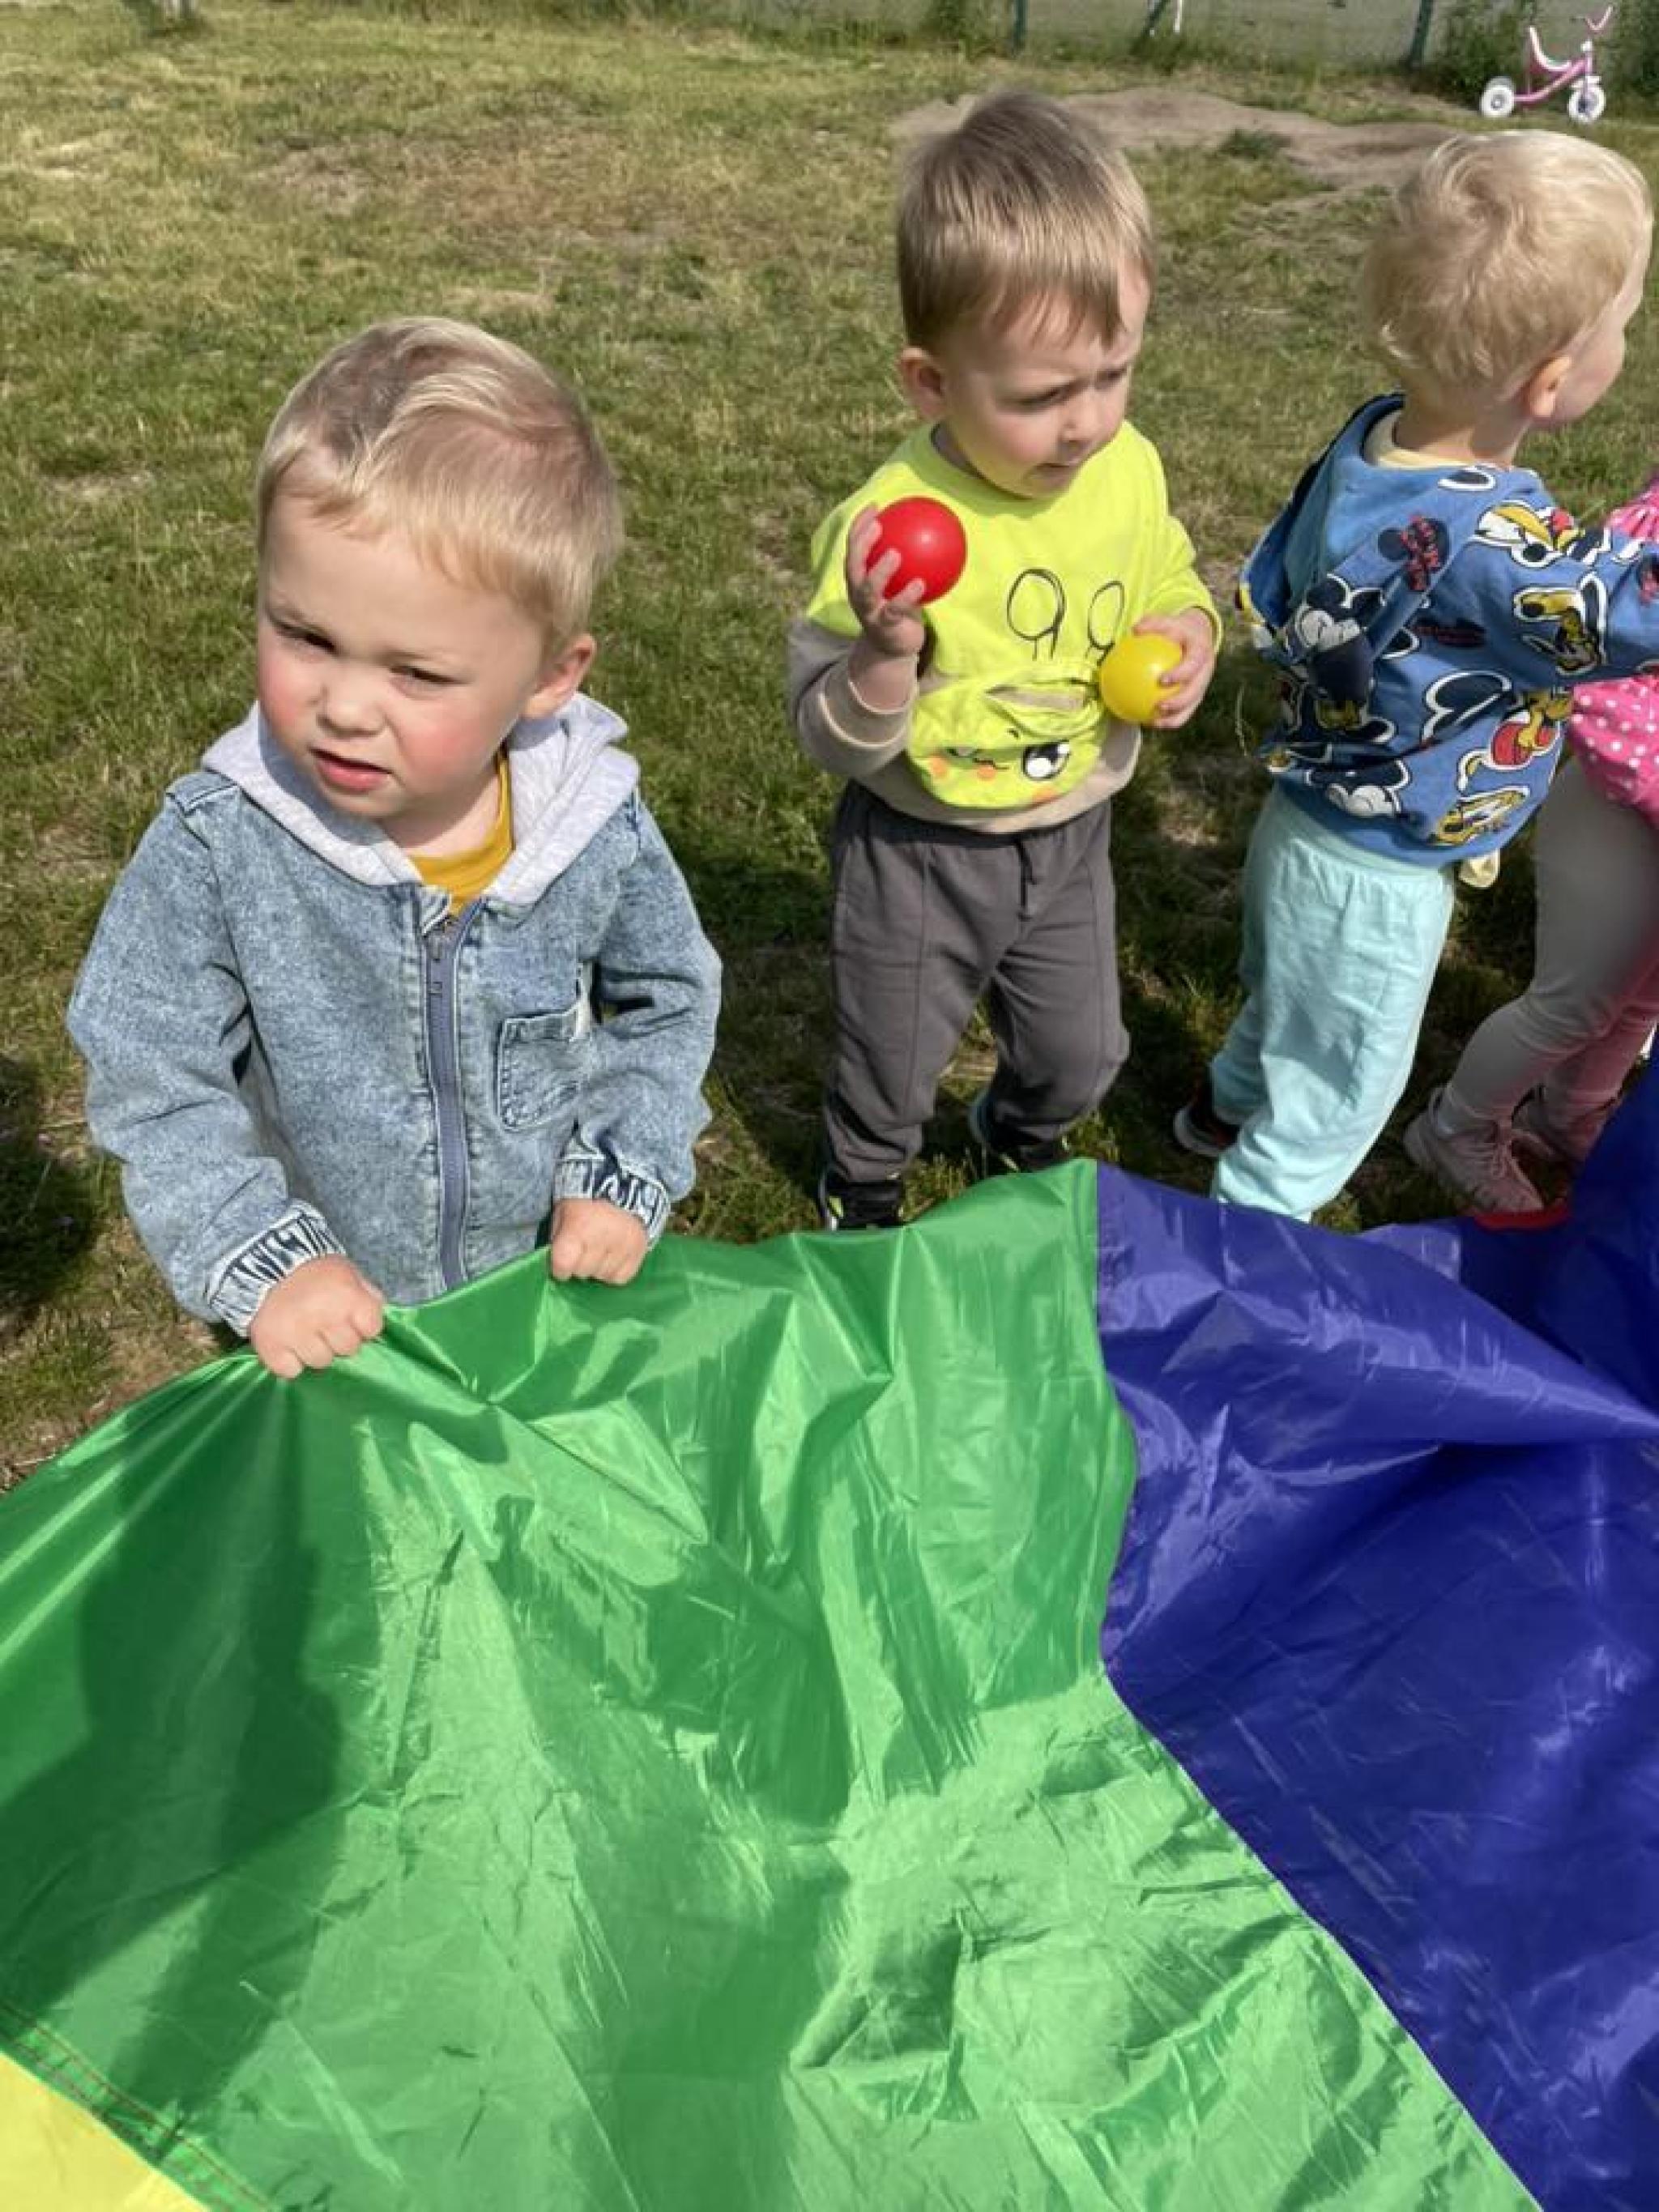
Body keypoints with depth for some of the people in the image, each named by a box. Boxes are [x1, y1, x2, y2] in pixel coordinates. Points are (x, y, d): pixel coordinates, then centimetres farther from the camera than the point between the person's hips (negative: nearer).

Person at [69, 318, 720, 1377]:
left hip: (560, 1286, 1)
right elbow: (153, 1077, -16)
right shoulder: (218, 843, -25)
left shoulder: (599, 830, -21)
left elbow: (666, 999, -4)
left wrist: (623, 1174, -14)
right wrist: (261, 1259, -24)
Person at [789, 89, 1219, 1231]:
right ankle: (864, 1190, 53)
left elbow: (1172, 585, 9)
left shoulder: (1132, 471, -11)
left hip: (1072, 837, 5)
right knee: (891, 1070, 19)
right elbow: (837, 742, -22)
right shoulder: (887, 524, -27)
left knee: (1082, 1055, 24)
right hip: (920, 853, -4)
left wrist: (1192, 633, -14)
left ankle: (1019, 1135, 59)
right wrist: (888, 653, -42)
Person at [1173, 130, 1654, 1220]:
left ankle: (1230, 1105, 61)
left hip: (1309, 817, 8)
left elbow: (1272, 594, 2)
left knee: (1290, 1009, 35)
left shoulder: (1374, 436, -10)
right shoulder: (1489, 542, -36)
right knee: (1340, 1090, 16)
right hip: (1375, 878, -8)